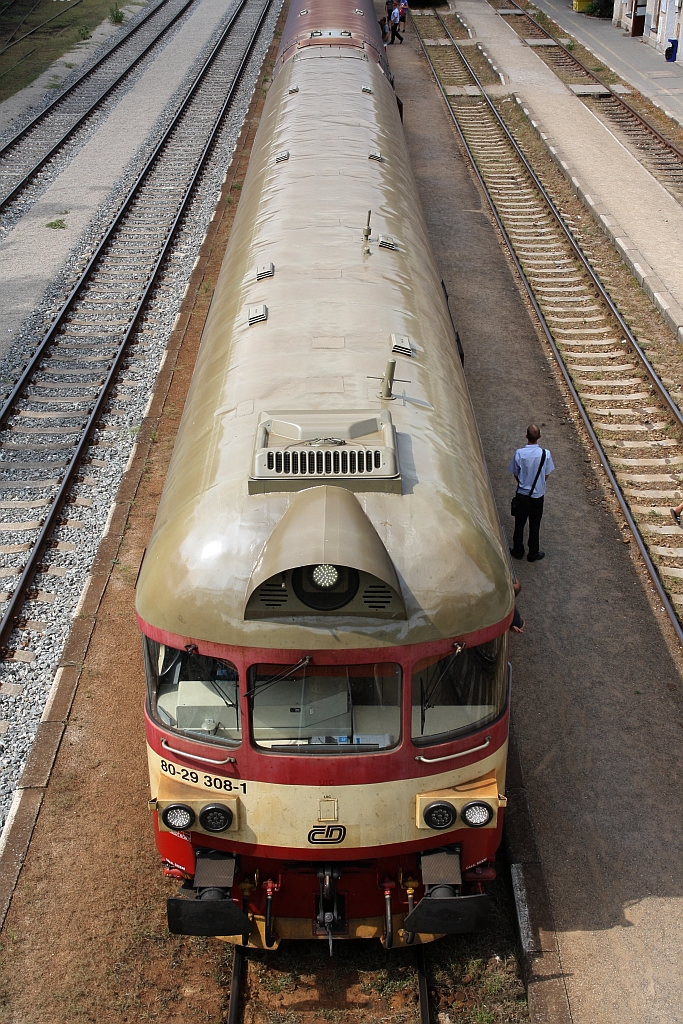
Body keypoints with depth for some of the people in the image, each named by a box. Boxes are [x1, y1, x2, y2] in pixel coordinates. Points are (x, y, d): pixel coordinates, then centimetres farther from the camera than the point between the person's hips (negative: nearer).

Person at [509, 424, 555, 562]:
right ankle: (533, 554, 27)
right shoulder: (545, 454, -18)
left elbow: (515, 474, -6)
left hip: (522, 494, 0)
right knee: (534, 525, 16)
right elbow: (546, 476, -5)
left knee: (519, 523, 18)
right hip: (538, 495, 0)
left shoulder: (519, 453, -19)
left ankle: (518, 551, 31)